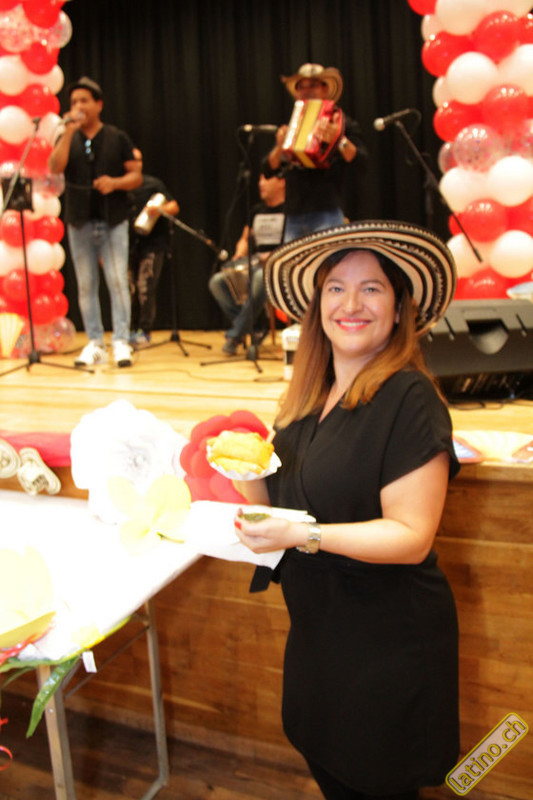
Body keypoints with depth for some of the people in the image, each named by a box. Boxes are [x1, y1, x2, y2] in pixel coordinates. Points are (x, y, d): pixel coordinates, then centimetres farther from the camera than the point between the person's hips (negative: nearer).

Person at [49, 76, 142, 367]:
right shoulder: (67, 139, 10)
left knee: (117, 281, -8)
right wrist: (69, 131, -12)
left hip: (113, 220, -2)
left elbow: (136, 176, 3)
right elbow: (55, 167, -8)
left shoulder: (118, 138, 6)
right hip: (79, 221, 2)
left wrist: (115, 183, -16)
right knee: (86, 285, 3)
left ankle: (120, 341, -4)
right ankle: (94, 343, 10)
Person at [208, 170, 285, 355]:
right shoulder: (257, 210, 22)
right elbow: (245, 239, 26)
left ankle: (235, 335, -30)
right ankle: (257, 328, -14)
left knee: (260, 277, -42)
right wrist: (238, 257, 4)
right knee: (217, 281, -19)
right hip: (254, 263, 7)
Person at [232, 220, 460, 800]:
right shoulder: (314, 395, 3)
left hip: (386, 641, -7)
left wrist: (302, 535, -31)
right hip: (317, 625, 7)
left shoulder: (409, 399, -21)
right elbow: (285, 499, 13)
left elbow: (412, 537, -24)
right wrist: (248, 475, -7)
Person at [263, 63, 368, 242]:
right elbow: (268, 168, 14)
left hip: (327, 214, -4)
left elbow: (361, 160, -6)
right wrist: (280, 147, -4)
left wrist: (340, 140, -20)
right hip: (294, 217, 5)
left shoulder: (343, 123, 7)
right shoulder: (290, 128, 19)